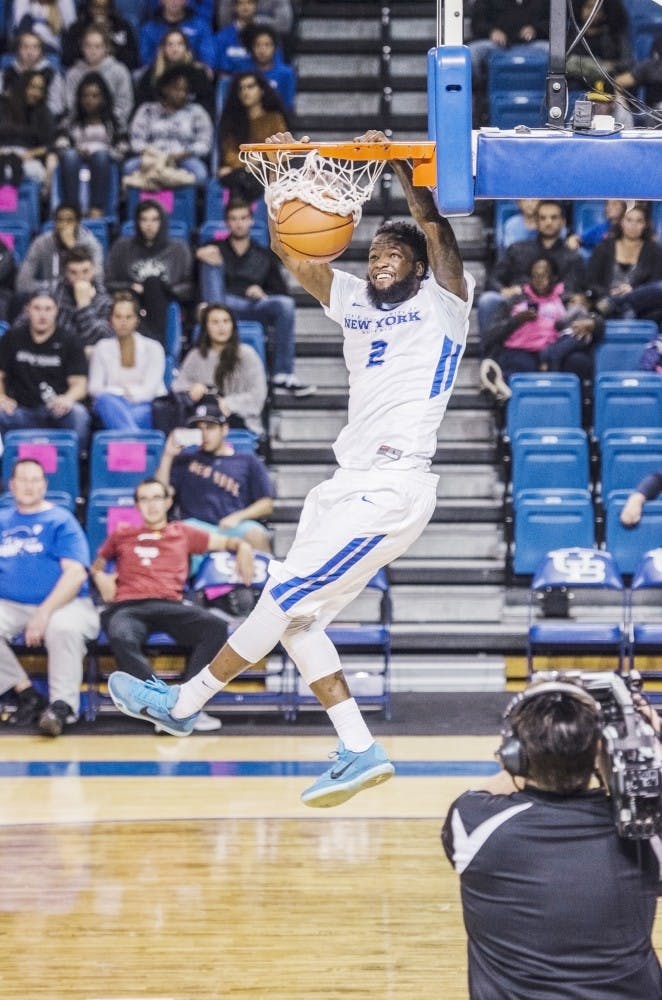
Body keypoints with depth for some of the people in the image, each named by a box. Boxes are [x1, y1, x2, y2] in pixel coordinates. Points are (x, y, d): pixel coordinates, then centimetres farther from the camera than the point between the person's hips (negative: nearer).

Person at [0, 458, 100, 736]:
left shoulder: (61, 521, 6)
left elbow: (75, 573, -6)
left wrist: (45, 613, -19)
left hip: (63, 603, -3)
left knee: (64, 628, -36)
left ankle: (63, 704, -27)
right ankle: (25, 693, -15)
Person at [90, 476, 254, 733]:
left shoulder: (183, 533, 29)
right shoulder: (122, 535, 30)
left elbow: (227, 542, 30)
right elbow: (96, 565, 40)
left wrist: (243, 547, 8)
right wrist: (101, 578, 16)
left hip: (170, 606, 1)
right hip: (128, 607, -1)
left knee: (216, 626, -32)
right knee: (121, 639, -41)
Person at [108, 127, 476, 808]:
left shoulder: (442, 302, 0)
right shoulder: (354, 302, 17)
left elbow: (435, 229, -16)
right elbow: (290, 253, 9)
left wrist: (397, 162, -23)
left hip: (392, 491, -9)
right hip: (350, 486, 9)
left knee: (285, 597, -7)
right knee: (294, 615, 7)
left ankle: (182, 703, 4)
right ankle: (360, 753, 9)